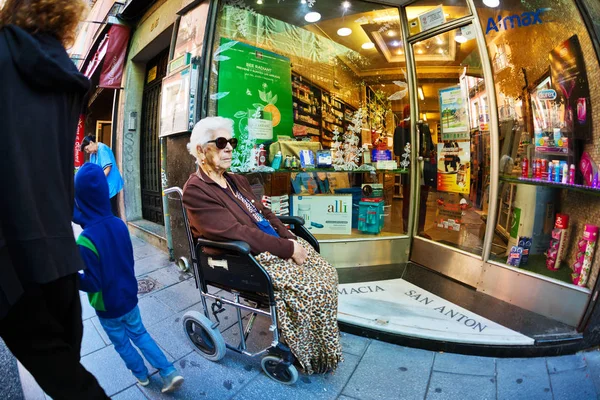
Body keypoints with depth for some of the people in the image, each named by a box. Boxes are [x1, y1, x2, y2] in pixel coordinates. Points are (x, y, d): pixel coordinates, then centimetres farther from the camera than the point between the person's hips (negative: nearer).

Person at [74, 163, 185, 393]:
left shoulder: (86, 241, -30)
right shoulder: (119, 225, -12)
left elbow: (92, 284, -22)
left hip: (108, 306, -5)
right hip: (129, 296, 5)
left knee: (121, 343, 22)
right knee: (139, 334, 24)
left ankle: (141, 375, 45)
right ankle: (169, 373, 23)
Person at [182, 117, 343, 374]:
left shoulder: (237, 180, 15)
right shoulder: (196, 190, -13)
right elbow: (236, 233, -22)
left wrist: (290, 239, -3)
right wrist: (288, 249, -22)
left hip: (275, 244, 9)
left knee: (327, 273, -2)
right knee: (314, 289, -19)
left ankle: (324, 348, 16)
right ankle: (310, 356, 7)